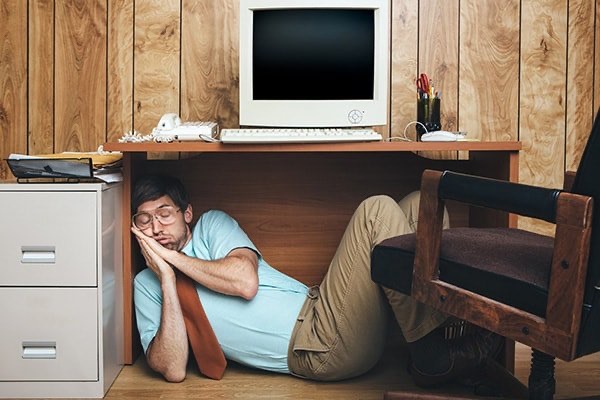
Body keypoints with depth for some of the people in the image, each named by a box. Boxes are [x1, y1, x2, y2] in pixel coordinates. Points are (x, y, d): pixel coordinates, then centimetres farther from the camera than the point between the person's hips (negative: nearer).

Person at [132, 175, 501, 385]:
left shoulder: (212, 224, 17)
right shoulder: (148, 284, 10)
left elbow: (246, 282, -4)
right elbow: (173, 370, -6)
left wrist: (174, 255, -3)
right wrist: (167, 277, -9)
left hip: (322, 318, 5)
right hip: (314, 349, -5)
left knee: (420, 205, 0)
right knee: (377, 211, -21)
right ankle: (431, 353, -17)